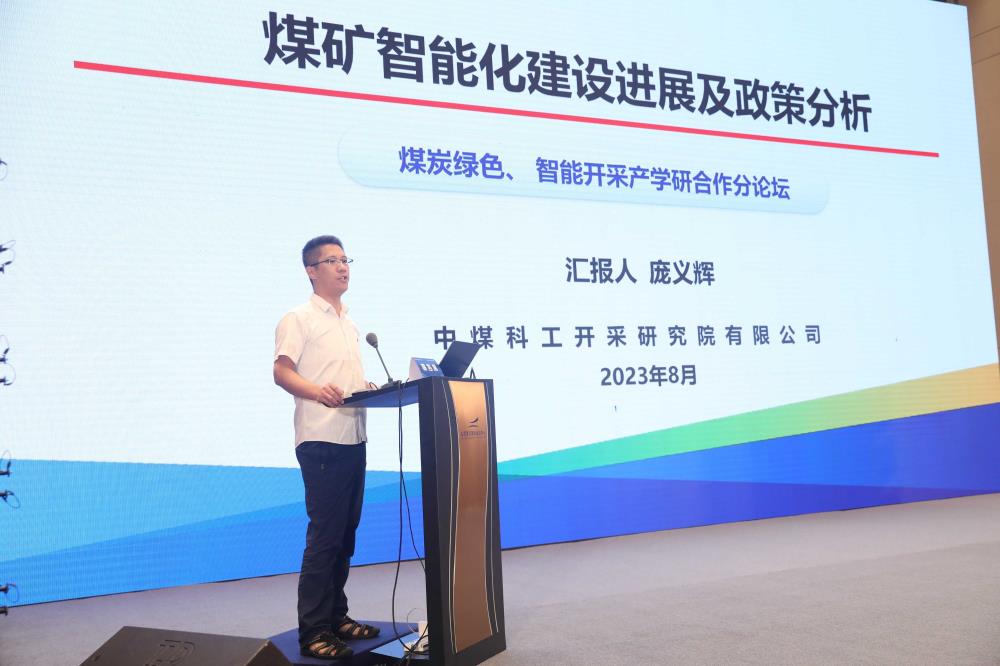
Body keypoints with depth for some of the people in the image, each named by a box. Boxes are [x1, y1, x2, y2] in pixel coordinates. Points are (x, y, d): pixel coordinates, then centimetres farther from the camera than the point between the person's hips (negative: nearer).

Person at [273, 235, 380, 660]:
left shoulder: (350, 324, 20)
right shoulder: (299, 319, -3)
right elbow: (281, 371, -13)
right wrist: (317, 391, -30)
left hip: (353, 439, 8)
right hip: (321, 439, -8)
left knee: (345, 533, 12)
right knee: (324, 535, -8)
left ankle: (336, 616, 23)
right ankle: (313, 632, -2)